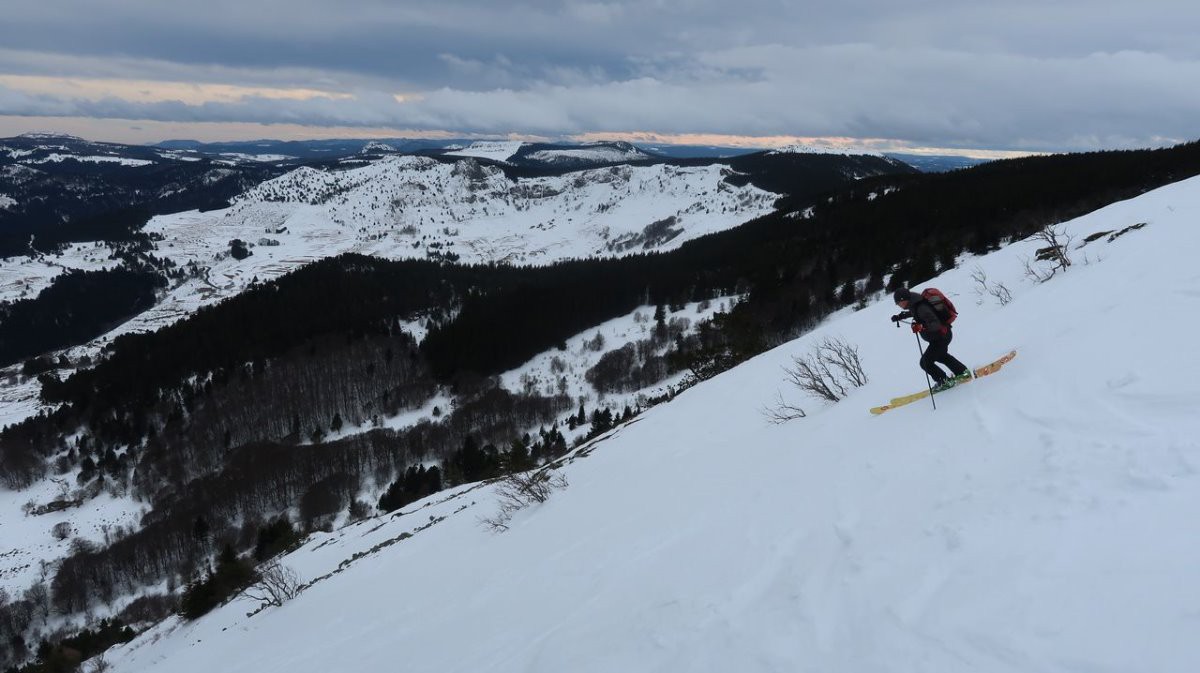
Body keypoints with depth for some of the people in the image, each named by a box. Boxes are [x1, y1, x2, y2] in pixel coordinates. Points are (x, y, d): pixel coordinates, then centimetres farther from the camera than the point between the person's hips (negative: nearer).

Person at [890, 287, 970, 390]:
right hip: (941, 335, 10)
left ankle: (945, 382, 6)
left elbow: (935, 324, -38)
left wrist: (921, 326, -51)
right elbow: (913, 313, 24)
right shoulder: (915, 304, -2)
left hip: (941, 335, -10)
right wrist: (900, 316, 22)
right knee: (941, 355, 33)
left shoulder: (921, 307, -32)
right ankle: (963, 371, 46)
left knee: (925, 362, -7)